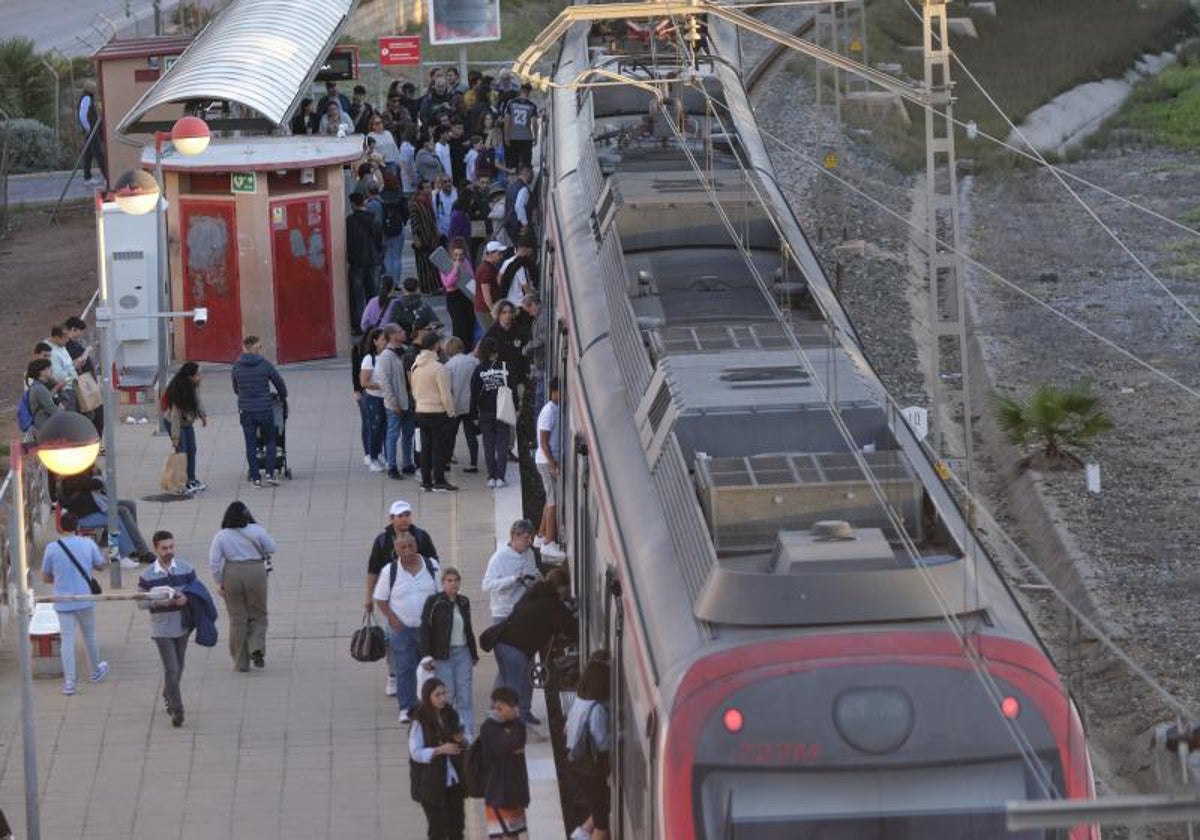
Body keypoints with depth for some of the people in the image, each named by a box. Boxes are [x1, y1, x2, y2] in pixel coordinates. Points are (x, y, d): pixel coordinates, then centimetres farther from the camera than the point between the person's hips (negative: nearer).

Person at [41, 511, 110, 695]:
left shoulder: (52, 548, -9)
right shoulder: (88, 545, -7)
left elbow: (45, 577, 1)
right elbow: (101, 564, 9)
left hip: (63, 602, -1)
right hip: (85, 600, 1)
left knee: (67, 640, 2)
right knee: (89, 636, 19)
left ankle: (69, 681, -4)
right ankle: (95, 671, 37)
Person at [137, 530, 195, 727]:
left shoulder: (186, 569, -3)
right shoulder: (147, 576, -9)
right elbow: (140, 602, -4)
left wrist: (187, 598, -18)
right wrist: (158, 602, -23)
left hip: (182, 626, 3)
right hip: (161, 628, -3)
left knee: (178, 668, 17)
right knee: (171, 669, -8)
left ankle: (168, 697, 41)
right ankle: (177, 710, -5)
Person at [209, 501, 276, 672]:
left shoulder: (221, 536, -5)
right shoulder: (256, 531, -7)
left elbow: (214, 562, -8)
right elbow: (271, 549, 0)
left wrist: (218, 583, 0)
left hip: (232, 575, 0)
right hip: (256, 573, 0)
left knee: (237, 619, 9)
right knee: (258, 615, 15)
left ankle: (241, 662, 12)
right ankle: (257, 647, -9)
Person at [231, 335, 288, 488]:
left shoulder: (237, 367, -3)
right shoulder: (265, 365, -8)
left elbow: (236, 389, 10)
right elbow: (280, 384, 3)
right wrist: (282, 397, 25)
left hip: (246, 411, 1)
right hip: (265, 409, -1)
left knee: (251, 445, 9)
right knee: (270, 441, 16)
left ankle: (256, 478, 8)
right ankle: (270, 473, 7)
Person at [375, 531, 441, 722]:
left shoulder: (431, 566, 0)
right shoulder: (389, 571, -5)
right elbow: (380, 599, 1)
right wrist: (392, 619, -11)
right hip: (402, 628, -2)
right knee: (404, 669, -2)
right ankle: (406, 707, 4)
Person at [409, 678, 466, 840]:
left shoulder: (451, 715, 6)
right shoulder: (420, 721, -11)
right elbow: (416, 753, -14)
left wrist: (462, 740, -7)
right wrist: (440, 750, -26)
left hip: (453, 781, 5)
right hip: (432, 783, -5)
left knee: (456, 826, 6)